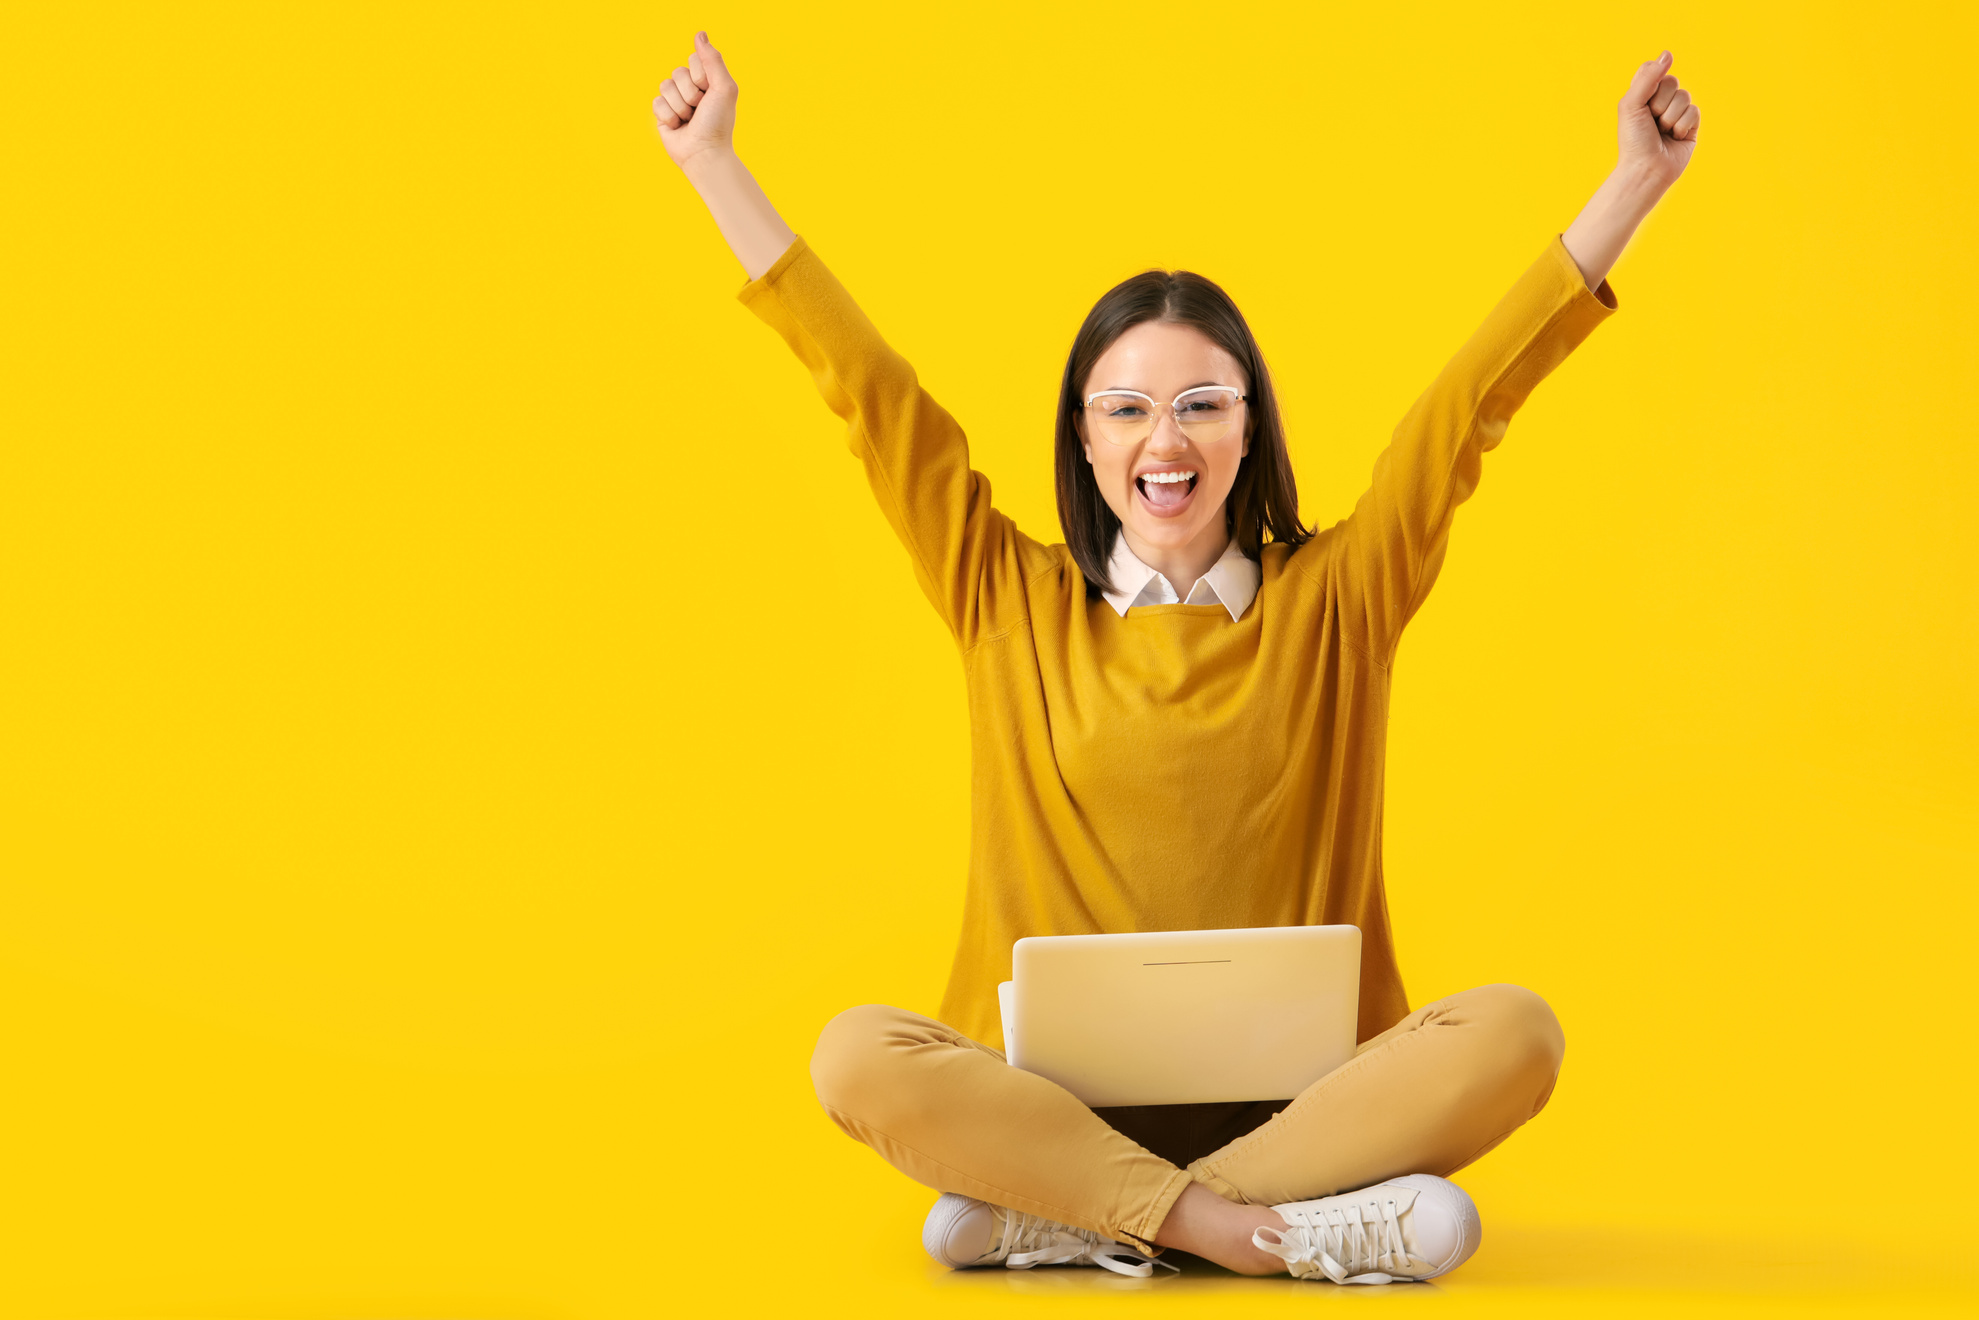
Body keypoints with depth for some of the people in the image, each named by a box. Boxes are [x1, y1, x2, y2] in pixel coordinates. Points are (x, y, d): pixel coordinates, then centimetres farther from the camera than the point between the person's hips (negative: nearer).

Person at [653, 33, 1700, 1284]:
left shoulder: (1333, 600, 9)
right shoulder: (1013, 606, 10)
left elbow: (1478, 394, 6)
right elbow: (871, 391, 9)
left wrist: (1635, 182, 2)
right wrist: (714, 162, 10)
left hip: (1301, 1102, 1)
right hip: (1052, 1095, -1)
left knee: (1515, 1032, -28)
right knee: (858, 1055, -30)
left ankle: (1065, 1219, -26)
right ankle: (1281, 1231, -29)